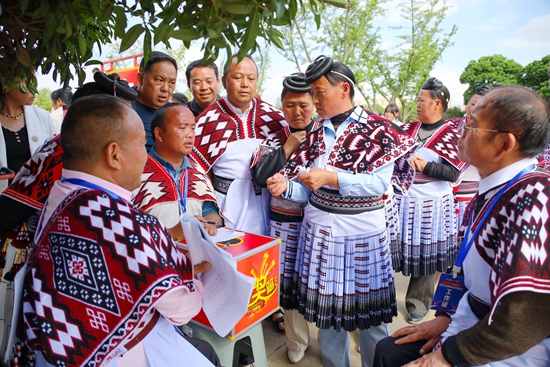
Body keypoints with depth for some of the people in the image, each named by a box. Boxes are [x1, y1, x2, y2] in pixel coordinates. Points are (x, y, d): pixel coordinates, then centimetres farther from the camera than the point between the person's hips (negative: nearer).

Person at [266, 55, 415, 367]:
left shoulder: (377, 129, -5)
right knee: (326, 306, 13)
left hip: (363, 234, -4)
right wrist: (286, 186, -13)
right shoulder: (316, 134, 8)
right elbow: (307, 191, 7)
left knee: (369, 311, 9)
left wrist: (331, 178, -25)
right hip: (320, 231, 4)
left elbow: (380, 183, -17)